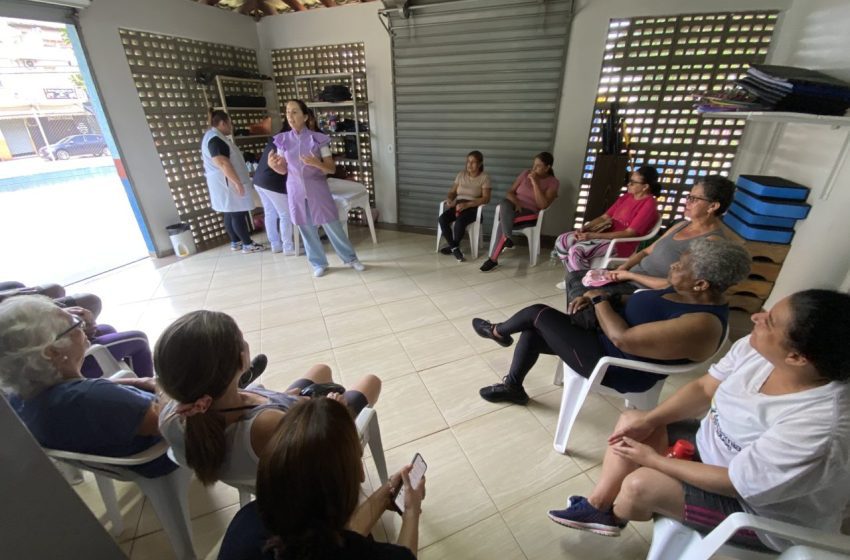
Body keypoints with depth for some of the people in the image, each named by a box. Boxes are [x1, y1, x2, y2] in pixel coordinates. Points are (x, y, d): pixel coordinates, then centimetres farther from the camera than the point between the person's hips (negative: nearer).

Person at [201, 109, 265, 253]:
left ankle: (235, 242, 20)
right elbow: (222, 163, -25)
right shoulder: (215, 139, -17)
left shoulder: (214, 137, 18)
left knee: (230, 214, 13)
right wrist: (237, 182, -25)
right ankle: (247, 244, 0)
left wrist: (236, 181, 26)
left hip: (227, 184, 11)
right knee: (238, 214, -6)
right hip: (228, 184, -11)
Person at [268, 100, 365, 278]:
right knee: (307, 230, 10)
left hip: (318, 190, -3)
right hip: (296, 192, 3)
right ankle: (319, 264, 27)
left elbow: (332, 168, -8)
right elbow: (283, 170, 7)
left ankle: (351, 259, 21)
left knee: (333, 227, 3)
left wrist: (316, 163, -27)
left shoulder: (318, 139, -7)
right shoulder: (283, 140, 1)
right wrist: (273, 165, -15)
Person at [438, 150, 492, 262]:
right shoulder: (461, 175, 12)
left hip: (473, 208, -4)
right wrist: (449, 199, -11)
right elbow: (452, 192, 14)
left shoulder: (484, 177, -2)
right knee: (442, 219, -26)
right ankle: (455, 248, -17)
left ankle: (452, 246, -8)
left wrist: (467, 204, -23)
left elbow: (486, 198, -11)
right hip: (458, 205, 5)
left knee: (459, 222, -35)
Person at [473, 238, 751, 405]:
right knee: (533, 332, 5)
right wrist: (597, 298, -3)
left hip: (615, 366, -9)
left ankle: (498, 331, 25)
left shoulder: (701, 325, -28)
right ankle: (512, 386, 24)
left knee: (539, 314, -8)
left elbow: (623, 338, -31)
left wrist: (599, 299, -17)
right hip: (606, 339, 9)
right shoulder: (687, 293, 1)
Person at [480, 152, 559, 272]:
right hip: (514, 207, 4)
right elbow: (510, 192, 7)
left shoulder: (553, 183, -2)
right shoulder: (526, 173, 9)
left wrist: (535, 182, -18)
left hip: (530, 213, -3)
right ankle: (507, 239, -43)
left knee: (503, 222, -33)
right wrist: (516, 202, -16)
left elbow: (543, 205, -16)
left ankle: (493, 259, -29)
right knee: (505, 204, -35)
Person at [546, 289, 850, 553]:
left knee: (641, 484, -20)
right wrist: (649, 420, -14)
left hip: (761, 508, -6)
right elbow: (703, 388, -4)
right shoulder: (756, 349, -19)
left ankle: (613, 517, 18)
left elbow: (734, 483, -28)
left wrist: (652, 459, -18)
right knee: (631, 421, -1)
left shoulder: (815, 429, -38)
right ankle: (597, 504, 12)